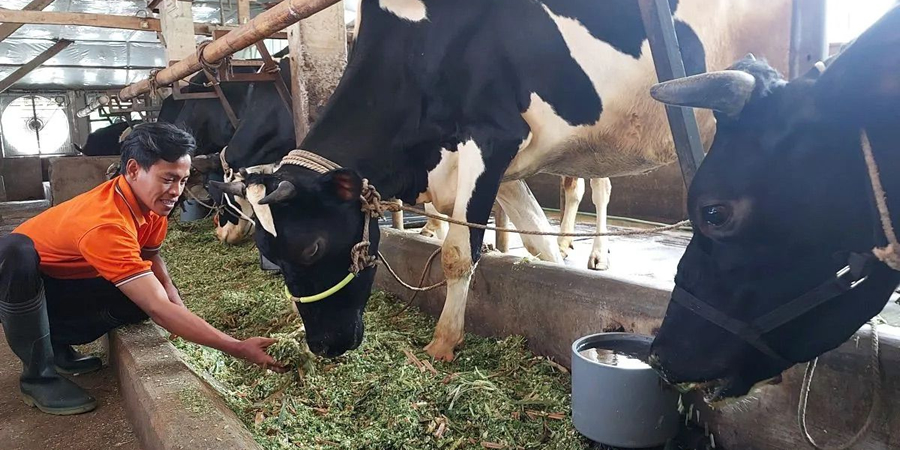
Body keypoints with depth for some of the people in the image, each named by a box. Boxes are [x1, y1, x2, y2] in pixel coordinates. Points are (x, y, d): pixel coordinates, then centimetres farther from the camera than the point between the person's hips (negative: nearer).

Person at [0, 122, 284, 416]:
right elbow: (159, 310, -42)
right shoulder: (105, 224, -39)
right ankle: (39, 375, -19)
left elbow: (153, 261, -1)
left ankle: (56, 343, 5)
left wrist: (182, 315, -20)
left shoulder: (149, 203, -14)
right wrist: (239, 349, -43)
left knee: (145, 294, -19)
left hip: (65, 283, 6)